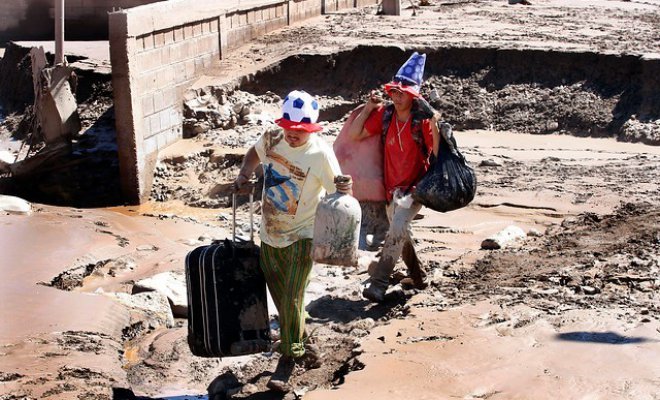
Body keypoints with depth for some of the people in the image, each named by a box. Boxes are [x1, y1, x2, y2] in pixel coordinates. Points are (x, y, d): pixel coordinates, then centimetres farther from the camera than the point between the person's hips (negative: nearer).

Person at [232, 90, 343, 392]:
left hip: (299, 239, -6)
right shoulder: (272, 138, -4)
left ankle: (288, 358, 13)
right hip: (269, 234, 6)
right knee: (281, 298, 17)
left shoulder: (320, 154, -19)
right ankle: (301, 345, 38)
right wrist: (244, 174, -1)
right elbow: (254, 154, 17)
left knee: (291, 301, -6)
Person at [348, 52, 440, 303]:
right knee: (400, 233, 20)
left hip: (414, 187, -6)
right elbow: (355, 134, -3)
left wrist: (435, 124, -33)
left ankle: (378, 284, -24)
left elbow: (438, 154, -22)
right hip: (391, 187, 6)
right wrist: (368, 108, -7)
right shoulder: (384, 114, -3)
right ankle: (418, 277, 41)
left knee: (398, 228, -26)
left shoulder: (422, 120, -16)